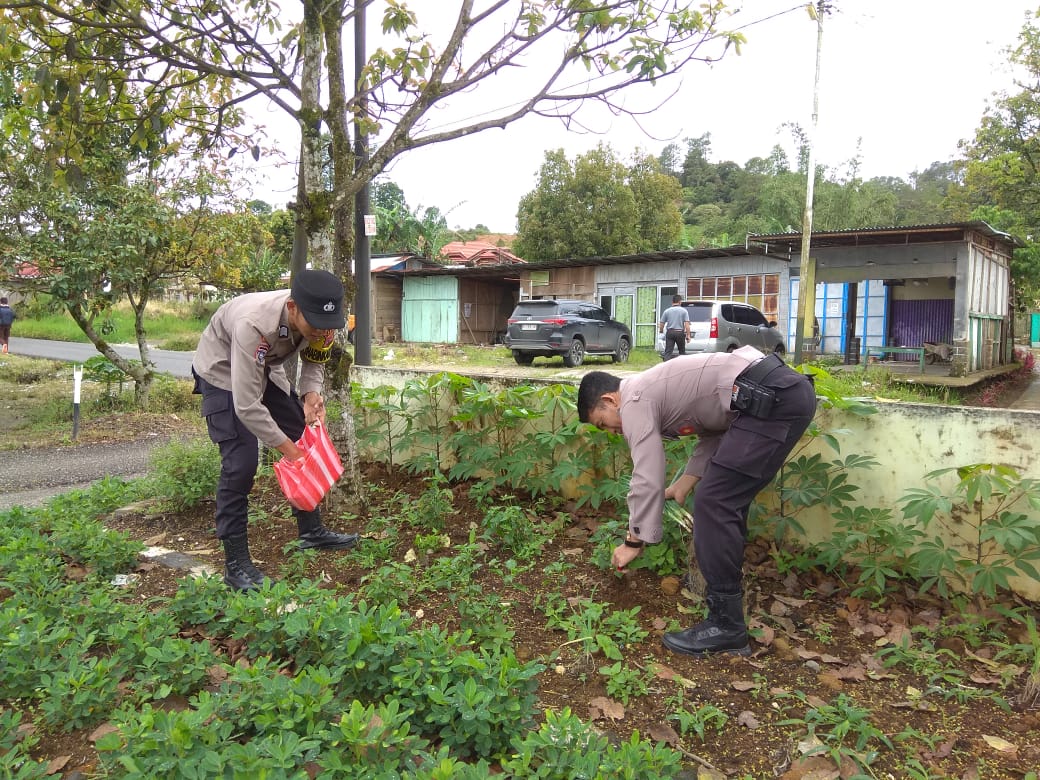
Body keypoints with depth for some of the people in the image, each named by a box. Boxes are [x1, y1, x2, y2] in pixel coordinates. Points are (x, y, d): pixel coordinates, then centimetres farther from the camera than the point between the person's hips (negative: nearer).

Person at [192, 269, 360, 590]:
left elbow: (314, 362, -2)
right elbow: (246, 406, -39)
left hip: (266, 369, 7)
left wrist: (311, 395, -23)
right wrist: (288, 449, -31)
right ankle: (236, 564, -5)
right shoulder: (253, 324, -42)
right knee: (241, 462, -16)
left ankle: (311, 531, 21)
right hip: (224, 373, -6)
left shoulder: (321, 320, -24)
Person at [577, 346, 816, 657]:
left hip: (772, 399, -11)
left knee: (713, 503, -9)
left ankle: (726, 626, -4)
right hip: (788, 390, 11)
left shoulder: (634, 402, -4)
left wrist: (633, 542, 4)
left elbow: (647, 479, -7)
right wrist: (682, 486, 18)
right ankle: (727, 580, 34)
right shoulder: (653, 388, 24)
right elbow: (713, 433, 25)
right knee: (727, 497, 20)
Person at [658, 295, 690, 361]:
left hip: (670, 332, 1)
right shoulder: (684, 311, -2)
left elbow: (661, 323, 5)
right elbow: (687, 324, -9)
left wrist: (661, 331, 24)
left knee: (668, 352, -2)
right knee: (682, 351, 14)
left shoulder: (667, 311, 3)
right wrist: (688, 335, -6)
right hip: (680, 333, -1)